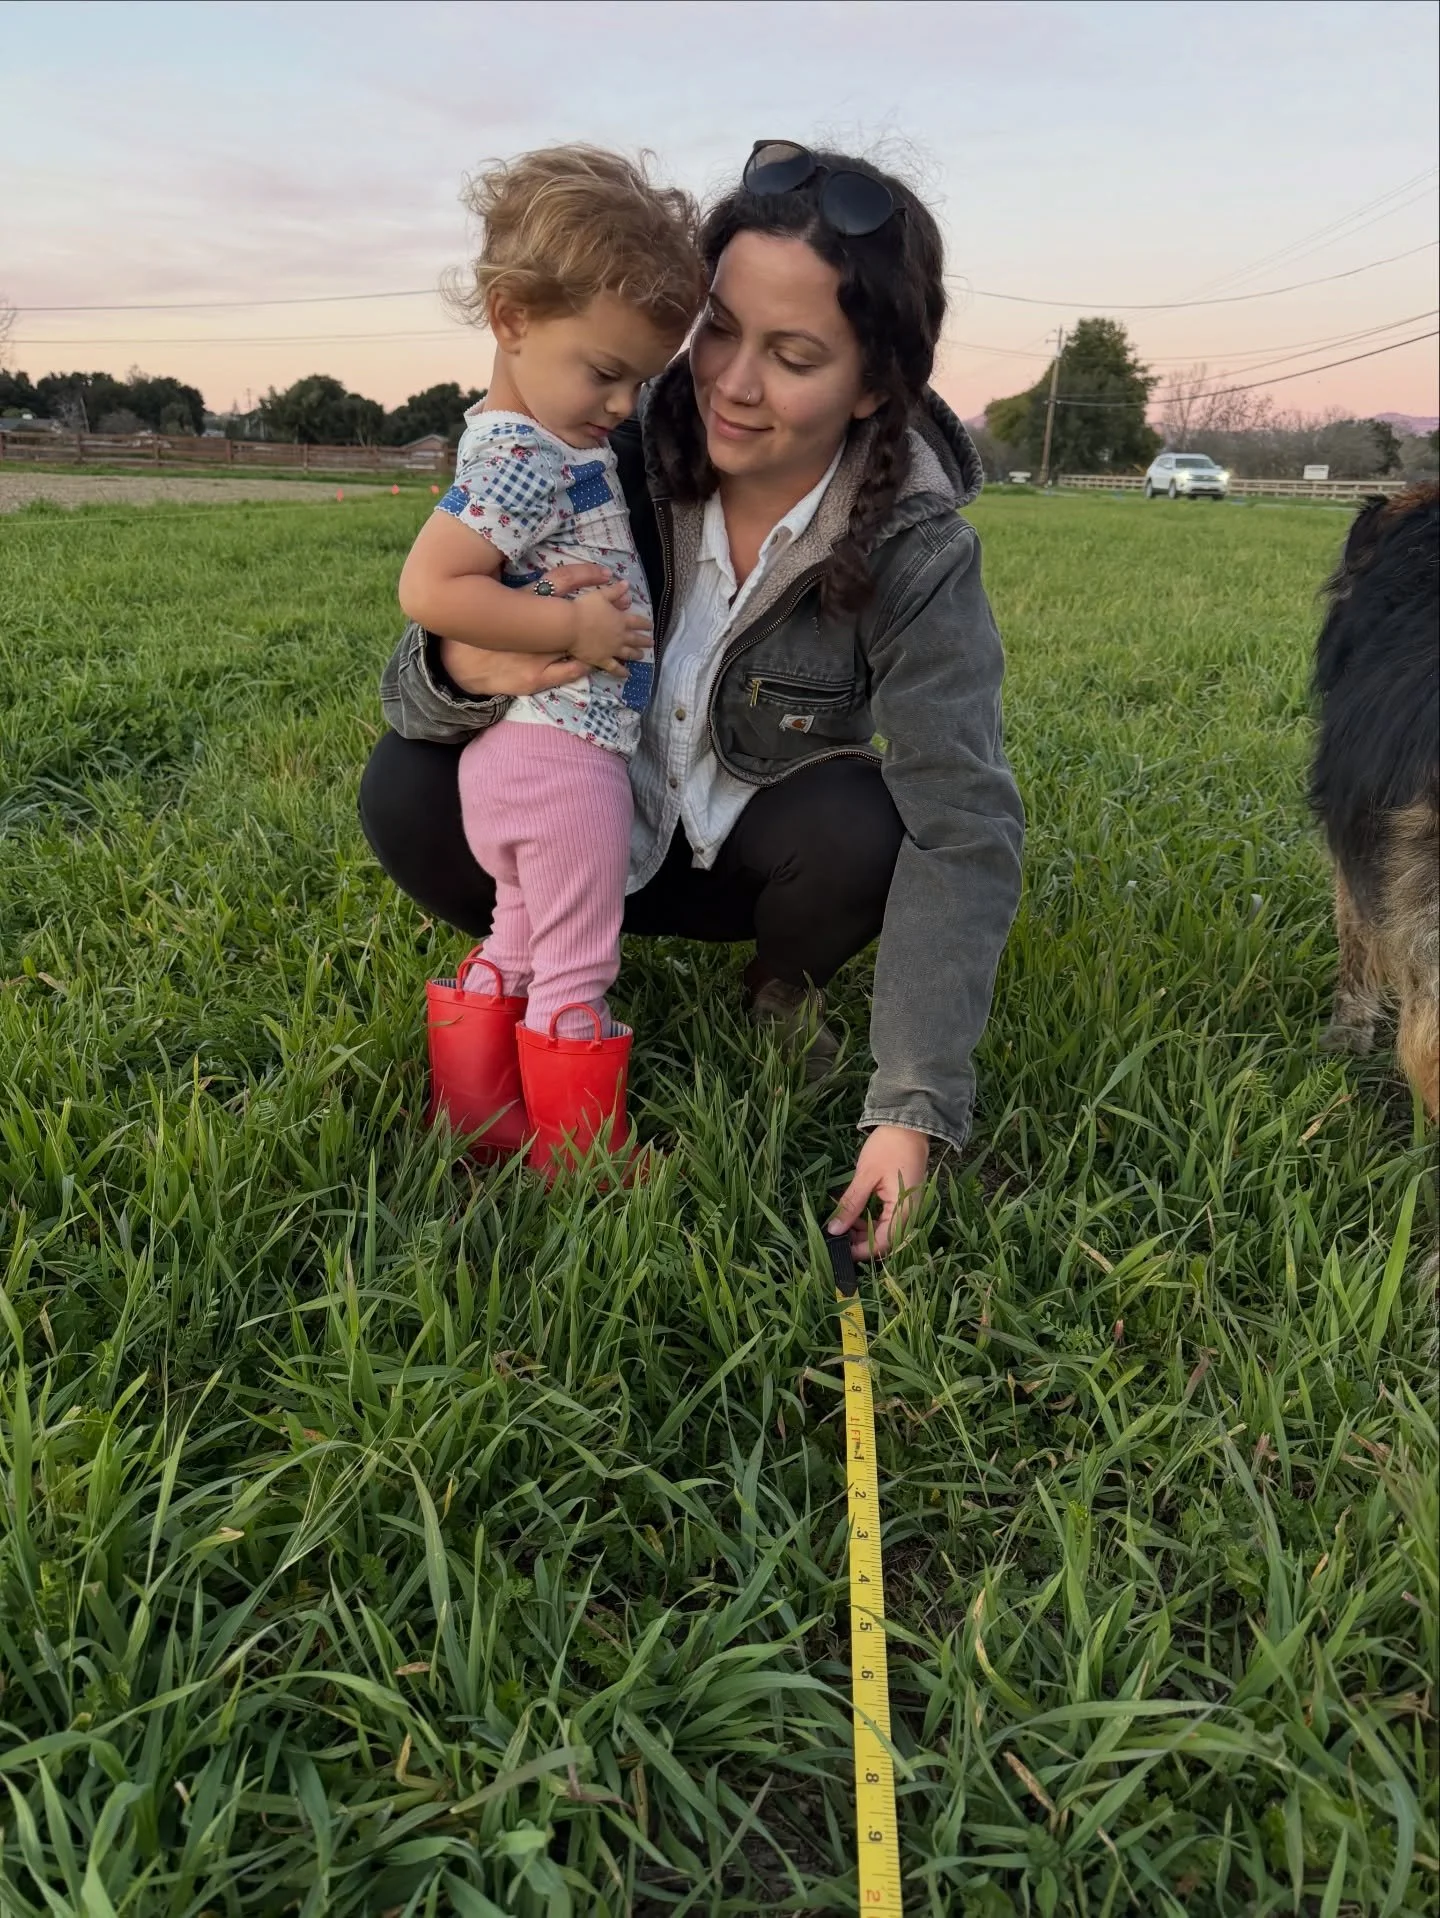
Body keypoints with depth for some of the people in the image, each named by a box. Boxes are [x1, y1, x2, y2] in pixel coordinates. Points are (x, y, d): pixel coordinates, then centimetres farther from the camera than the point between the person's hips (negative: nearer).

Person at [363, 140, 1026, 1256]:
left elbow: (963, 829, -28)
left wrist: (916, 1109, -36)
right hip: (593, 836, 1)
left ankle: (785, 992, 4)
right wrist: (468, 671, -43)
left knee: (860, 828, -32)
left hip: (751, 858, 0)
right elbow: (418, 684, -15)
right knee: (405, 791, -23)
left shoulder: (916, 554, -23)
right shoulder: (625, 450, -19)